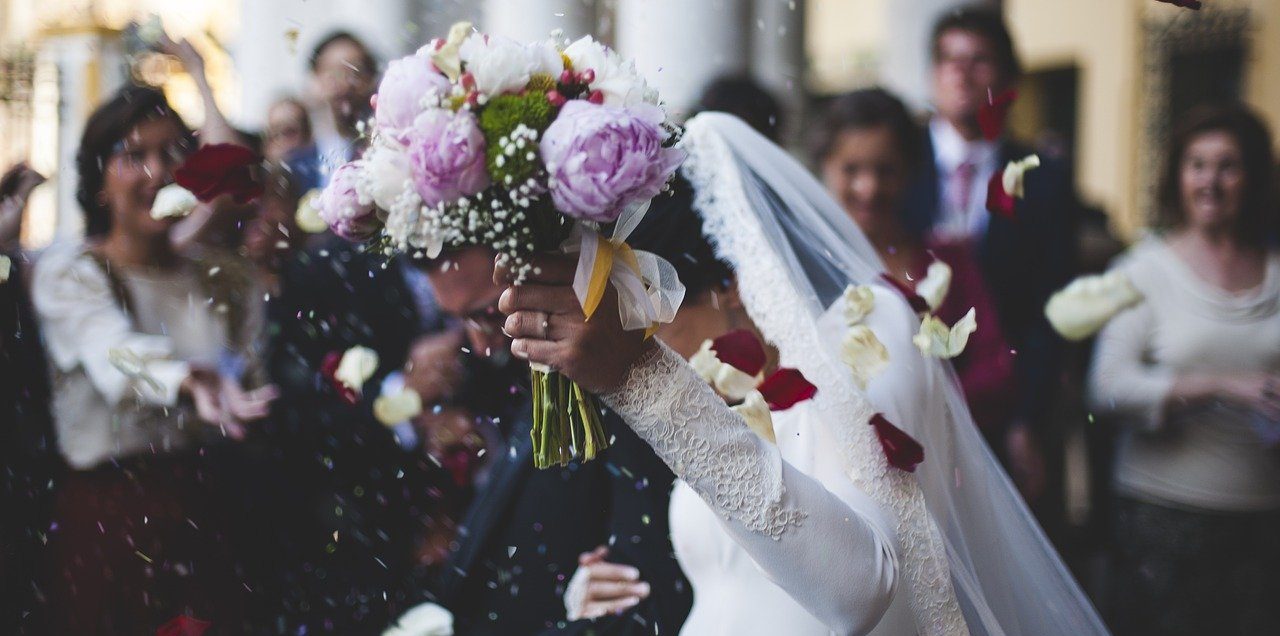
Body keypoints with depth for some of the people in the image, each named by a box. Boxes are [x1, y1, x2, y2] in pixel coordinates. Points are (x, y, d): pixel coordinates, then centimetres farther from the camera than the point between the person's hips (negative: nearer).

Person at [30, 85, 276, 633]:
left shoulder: (217, 280, 11)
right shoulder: (69, 273, -5)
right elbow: (116, 352, -27)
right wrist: (190, 381, -46)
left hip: (211, 521, 4)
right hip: (109, 521, -4)